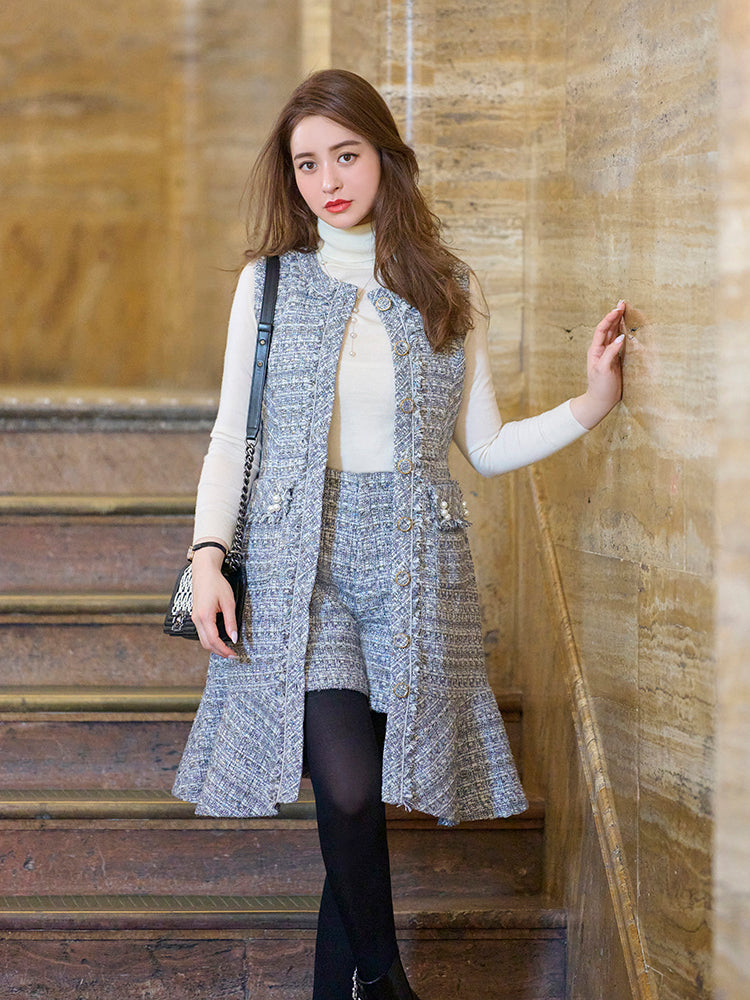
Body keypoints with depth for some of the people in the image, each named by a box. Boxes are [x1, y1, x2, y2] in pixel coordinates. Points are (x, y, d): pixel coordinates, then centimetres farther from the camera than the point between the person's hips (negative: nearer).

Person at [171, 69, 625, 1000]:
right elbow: (231, 436, 6)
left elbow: (485, 448, 10)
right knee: (348, 791, -14)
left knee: (355, 799, 1)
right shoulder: (270, 281, 5)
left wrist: (592, 404, 0)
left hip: (412, 562, 1)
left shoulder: (450, 290, 8)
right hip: (298, 557, -1)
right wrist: (208, 555, -5)